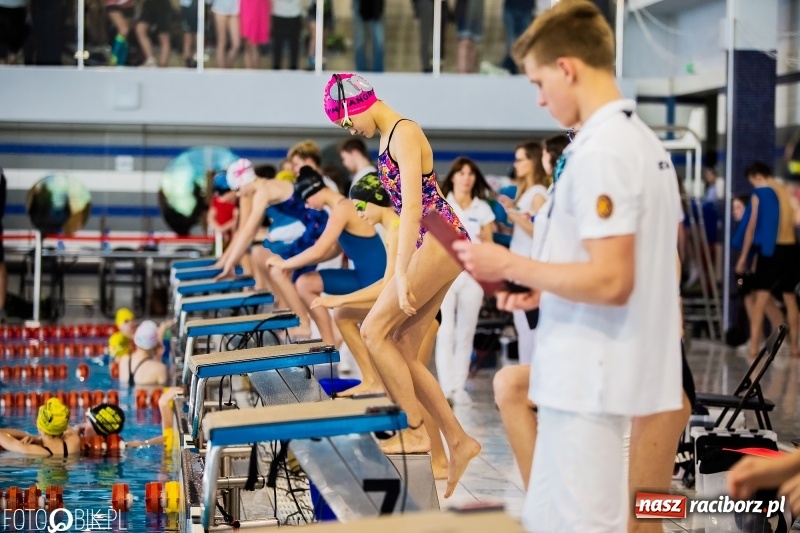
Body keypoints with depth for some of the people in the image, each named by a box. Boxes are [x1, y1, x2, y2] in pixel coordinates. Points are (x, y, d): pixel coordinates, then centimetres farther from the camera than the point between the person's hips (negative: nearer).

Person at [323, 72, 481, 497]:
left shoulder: (404, 134, -11)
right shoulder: (386, 138, 18)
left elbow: (412, 205, -20)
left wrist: (401, 273, -24)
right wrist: (401, 270, 20)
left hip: (440, 241, -10)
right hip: (427, 245, 10)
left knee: (375, 329, -12)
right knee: (403, 354, 6)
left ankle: (415, 431, -7)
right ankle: (458, 441, 10)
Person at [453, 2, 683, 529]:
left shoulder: (599, 151, -19)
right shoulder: (644, 141, 12)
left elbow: (611, 281, -24)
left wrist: (513, 267, -14)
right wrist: (546, 286, 13)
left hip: (588, 378, -10)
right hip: (588, 374, 10)